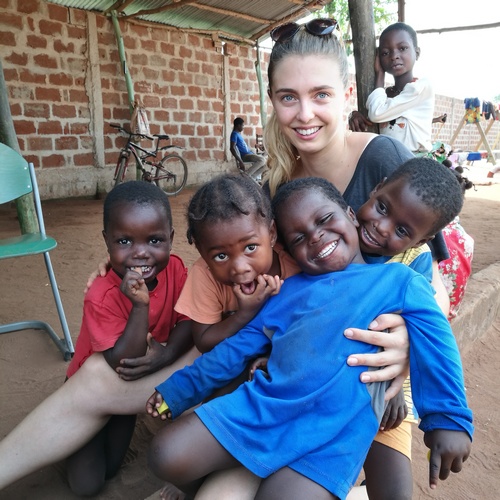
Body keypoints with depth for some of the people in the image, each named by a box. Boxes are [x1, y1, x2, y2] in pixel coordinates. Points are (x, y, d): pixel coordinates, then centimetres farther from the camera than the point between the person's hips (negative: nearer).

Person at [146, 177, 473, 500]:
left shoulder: (397, 279, 7)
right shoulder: (289, 290, 15)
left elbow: (433, 344, -3)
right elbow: (238, 346, 17)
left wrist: (448, 417, -18)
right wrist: (179, 389, 16)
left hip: (334, 432, -3)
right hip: (259, 406, 4)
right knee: (168, 457, -5)